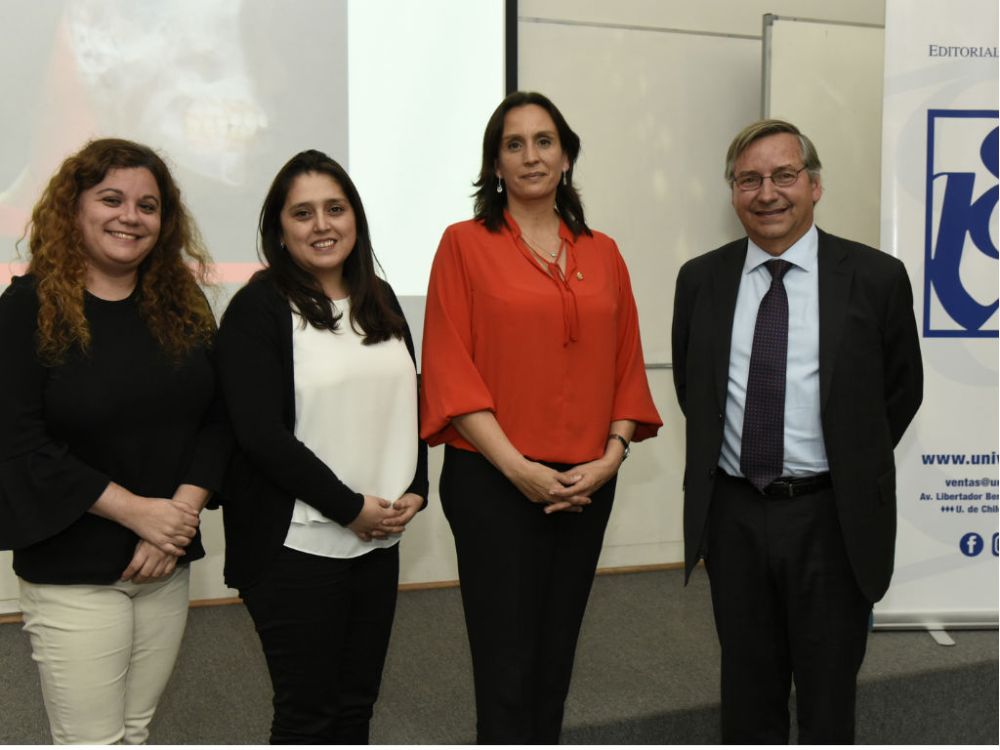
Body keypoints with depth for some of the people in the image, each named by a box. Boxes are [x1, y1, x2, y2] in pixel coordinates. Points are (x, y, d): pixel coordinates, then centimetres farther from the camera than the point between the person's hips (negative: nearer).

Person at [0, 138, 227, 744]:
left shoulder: (183, 303, 5)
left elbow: (218, 417, 4)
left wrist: (182, 511, -11)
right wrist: (137, 511, -17)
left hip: (168, 564, 4)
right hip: (70, 572, -4)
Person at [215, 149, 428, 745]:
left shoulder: (380, 299, 11)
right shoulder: (259, 308, -8)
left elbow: (412, 401, 15)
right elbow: (262, 433, -16)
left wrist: (415, 489, 0)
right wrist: (350, 508, -15)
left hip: (380, 538, 6)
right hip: (296, 544, -6)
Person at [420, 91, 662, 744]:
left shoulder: (602, 254, 10)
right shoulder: (466, 244, -2)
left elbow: (626, 366, 10)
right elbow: (450, 371, -8)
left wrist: (612, 455, -4)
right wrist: (517, 466, -14)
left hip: (587, 485, 4)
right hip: (494, 483, -4)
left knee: (557, 660, 15)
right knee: (507, 665, 1)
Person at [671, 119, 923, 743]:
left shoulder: (876, 277, -6)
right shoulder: (700, 280, 2)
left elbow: (902, 392, 5)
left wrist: (852, 469, 7)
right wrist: (726, 460, 9)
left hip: (833, 518, -2)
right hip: (733, 513, 3)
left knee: (829, 691, 12)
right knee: (747, 688, 17)